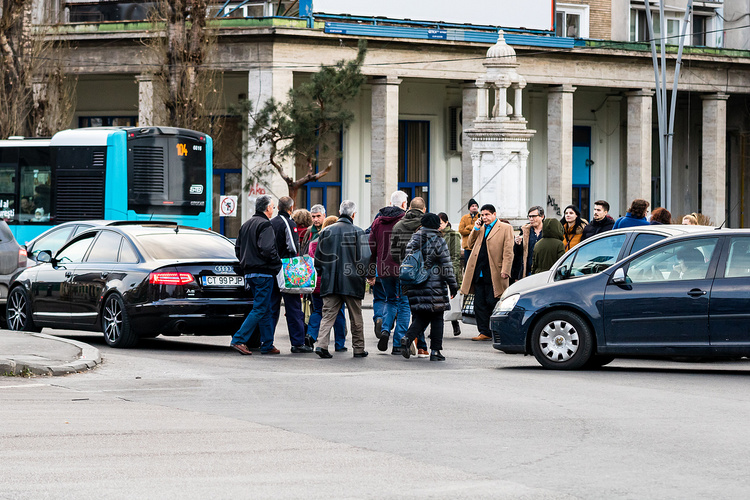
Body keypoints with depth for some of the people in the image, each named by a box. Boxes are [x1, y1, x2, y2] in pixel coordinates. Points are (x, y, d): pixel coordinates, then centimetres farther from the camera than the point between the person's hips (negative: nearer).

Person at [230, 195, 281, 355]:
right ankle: (238, 340, -13)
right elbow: (267, 249, -23)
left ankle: (267, 345, 13)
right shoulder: (265, 225, -12)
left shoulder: (246, 225, 16)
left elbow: (238, 248, 18)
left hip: (249, 273, 9)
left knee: (265, 310, 13)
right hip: (264, 273, -9)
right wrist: (278, 264, -10)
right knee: (260, 309, -6)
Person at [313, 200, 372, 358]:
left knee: (328, 315, 3)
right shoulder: (358, 232, -6)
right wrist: (363, 275, 6)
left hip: (330, 282, 3)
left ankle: (321, 344, -14)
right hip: (352, 282, -2)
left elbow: (318, 257, 8)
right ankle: (359, 349, 16)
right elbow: (365, 257, -8)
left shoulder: (327, 231, 5)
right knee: (356, 317, 9)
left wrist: (322, 274, 19)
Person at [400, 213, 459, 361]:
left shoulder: (413, 240, 8)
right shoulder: (438, 241, -7)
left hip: (415, 286, 4)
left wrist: (406, 284, 16)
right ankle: (435, 351, 5)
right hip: (434, 286, -4)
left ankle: (408, 338, -15)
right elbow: (447, 265, -7)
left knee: (421, 317, 11)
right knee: (437, 318, 5)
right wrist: (452, 284, -1)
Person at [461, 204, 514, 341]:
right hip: (478, 272, 6)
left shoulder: (505, 228, -2)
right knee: (479, 304, 5)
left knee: (492, 303, -5)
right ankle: (484, 332, 11)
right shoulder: (480, 229, 18)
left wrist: (505, 271, -16)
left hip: (493, 274, -6)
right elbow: (471, 245, 18)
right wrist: (475, 229, 6)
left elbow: (508, 252, -7)